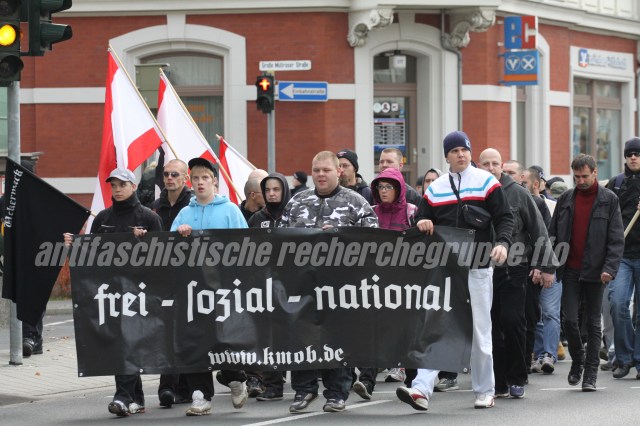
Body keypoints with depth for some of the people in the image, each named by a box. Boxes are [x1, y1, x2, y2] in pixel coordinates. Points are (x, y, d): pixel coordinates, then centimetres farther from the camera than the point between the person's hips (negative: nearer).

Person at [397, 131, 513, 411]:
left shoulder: (486, 182, 2)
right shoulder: (435, 189, 10)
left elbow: (504, 217, -1)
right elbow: (422, 219, 16)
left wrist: (502, 243, -19)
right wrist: (421, 223, -8)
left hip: (477, 267, -2)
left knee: (479, 330, 4)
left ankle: (484, 391, 16)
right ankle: (421, 390, -13)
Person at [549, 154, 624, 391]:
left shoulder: (609, 200, 0)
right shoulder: (566, 199, 8)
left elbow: (616, 238, -4)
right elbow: (552, 233, 12)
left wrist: (609, 268, -15)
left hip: (595, 272, -2)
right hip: (570, 271, 2)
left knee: (593, 323, 4)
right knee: (570, 320, -5)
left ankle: (590, 374, 9)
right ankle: (577, 361, 19)